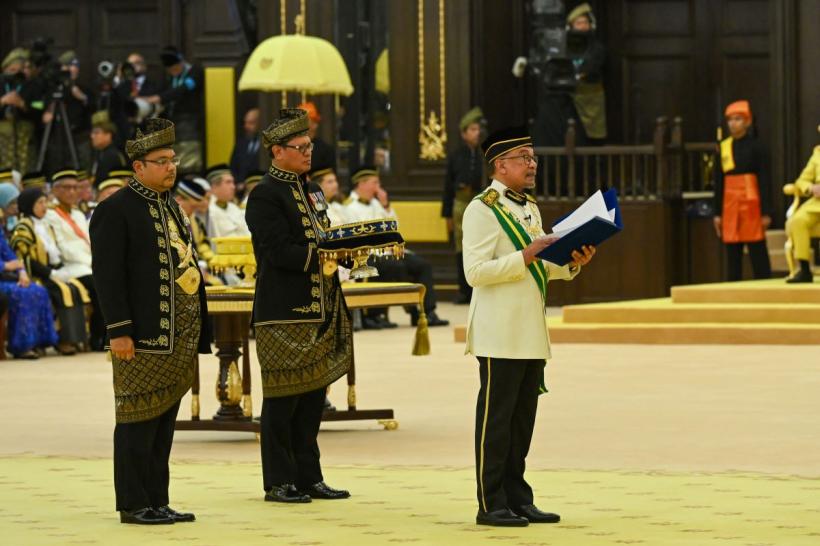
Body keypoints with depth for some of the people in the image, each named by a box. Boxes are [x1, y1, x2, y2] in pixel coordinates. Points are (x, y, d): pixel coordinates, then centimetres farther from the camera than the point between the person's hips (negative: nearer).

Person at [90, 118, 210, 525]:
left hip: (179, 338, 8)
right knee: (139, 419, -4)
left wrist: (197, 333, 19)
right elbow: (107, 275, -14)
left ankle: (158, 502, 15)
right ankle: (134, 505, 1)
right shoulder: (115, 211, -9)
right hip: (144, 338, -8)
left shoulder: (170, 205, 18)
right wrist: (119, 331, -19)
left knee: (165, 419, 10)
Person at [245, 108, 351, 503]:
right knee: (282, 397, -3)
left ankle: (308, 477, 16)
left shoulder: (311, 191, 17)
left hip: (321, 311, 8)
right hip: (284, 313, -8)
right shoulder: (265, 196, -9)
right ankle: (278, 482, 3)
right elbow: (279, 252, -18)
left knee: (313, 394, 10)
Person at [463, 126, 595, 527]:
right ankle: (491, 505, 0)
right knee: (495, 419, -4)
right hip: (500, 336, -8)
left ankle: (517, 498, 17)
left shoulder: (529, 208, 15)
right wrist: (526, 256, -23)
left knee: (523, 419, 11)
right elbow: (475, 272, -18)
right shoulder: (482, 210, -11)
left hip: (531, 335, 8)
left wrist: (572, 263, 3)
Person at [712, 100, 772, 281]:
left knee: (758, 253, -3)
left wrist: (766, 212, -10)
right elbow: (719, 182, 11)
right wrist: (718, 213, 9)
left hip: (751, 204, -5)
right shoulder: (723, 147, 9)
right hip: (730, 205, 5)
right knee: (733, 256, 8)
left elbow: (765, 180, -5)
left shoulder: (757, 146, -4)